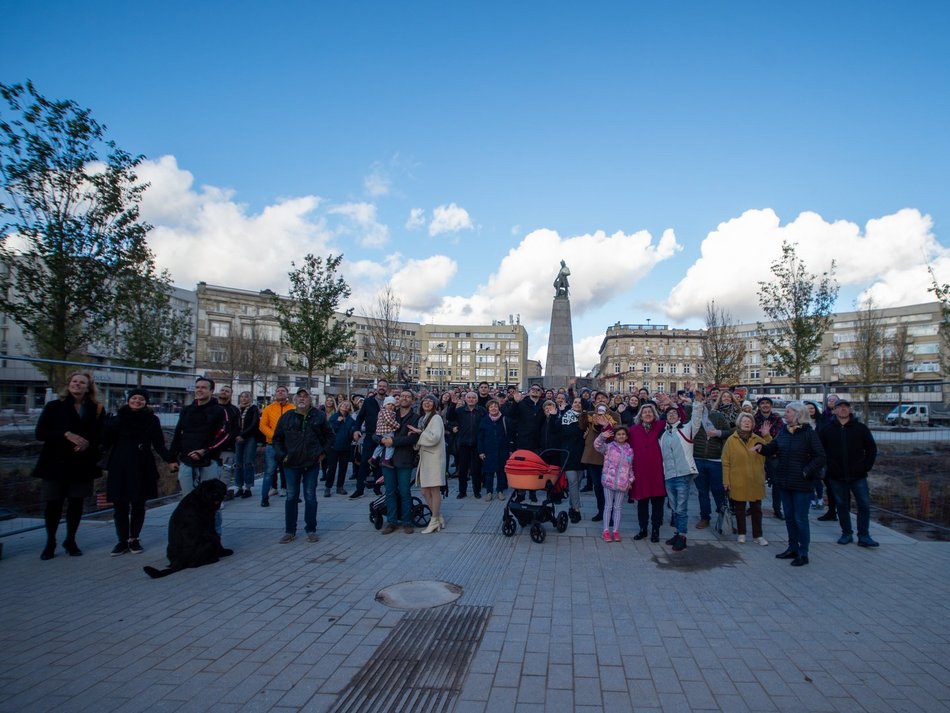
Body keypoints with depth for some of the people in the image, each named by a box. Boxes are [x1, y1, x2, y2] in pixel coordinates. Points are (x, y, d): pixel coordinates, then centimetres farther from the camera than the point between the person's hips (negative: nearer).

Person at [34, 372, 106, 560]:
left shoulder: (97, 410, 4)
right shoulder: (54, 406, 2)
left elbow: (101, 436, 4)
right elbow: (40, 433, -5)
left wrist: (88, 443, -17)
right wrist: (66, 434, -19)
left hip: (83, 464, 1)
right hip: (56, 463, -1)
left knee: (76, 503, 7)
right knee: (54, 503, 2)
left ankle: (70, 541, 21)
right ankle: (50, 542, 18)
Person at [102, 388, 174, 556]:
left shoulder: (152, 420, 2)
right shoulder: (118, 419, 3)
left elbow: (159, 444, 1)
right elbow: (105, 442, -2)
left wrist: (170, 459, -15)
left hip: (142, 468, 0)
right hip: (119, 468, 0)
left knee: (138, 504, 7)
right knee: (120, 505, 3)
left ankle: (134, 539, 20)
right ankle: (122, 541, 15)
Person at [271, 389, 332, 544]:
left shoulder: (319, 416, 0)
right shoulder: (287, 417, 2)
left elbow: (329, 436, 10)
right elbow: (277, 438, 9)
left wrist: (323, 452, 3)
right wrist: (281, 455, -1)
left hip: (312, 463, -1)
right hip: (291, 463, 1)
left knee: (310, 497, 5)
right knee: (291, 497, 8)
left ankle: (311, 530, 15)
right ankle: (289, 531, 18)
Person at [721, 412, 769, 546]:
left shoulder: (758, 439, 3)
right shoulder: (731, 440, -5)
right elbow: (726, 462, -5)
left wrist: (767, 436, -15)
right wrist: (726, 481, -8)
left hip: (755, 482, 2)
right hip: (738, 482, -2)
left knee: (756, 509, 11)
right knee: (740, 509, 11)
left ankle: (757, 535, 22)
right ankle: (741, 533, 25)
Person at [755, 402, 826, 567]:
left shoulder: (809, 433, -10)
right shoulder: (783, 432, 7)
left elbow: (820, 457, -12)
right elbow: (772, 449, 12)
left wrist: (806, 471, -17)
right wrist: (761, 447, -8)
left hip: (801, 484, -6)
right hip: (784, 482, 6)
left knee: (800, 519, 0)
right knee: (789, 517, 15)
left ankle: (803, 554, 11)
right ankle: (792, 548, 27)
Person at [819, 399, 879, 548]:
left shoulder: (861, 428, 2)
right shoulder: (827, 430, 2)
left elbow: (872, 449, 7)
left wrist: (867, 466, 0)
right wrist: (828, 467, 1)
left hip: (858, 475, 0)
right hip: (836, 477, 0)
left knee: (864, 505, -2)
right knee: (842, 506, 8)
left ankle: (864, 536, 8)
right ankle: (846, 534, 19)